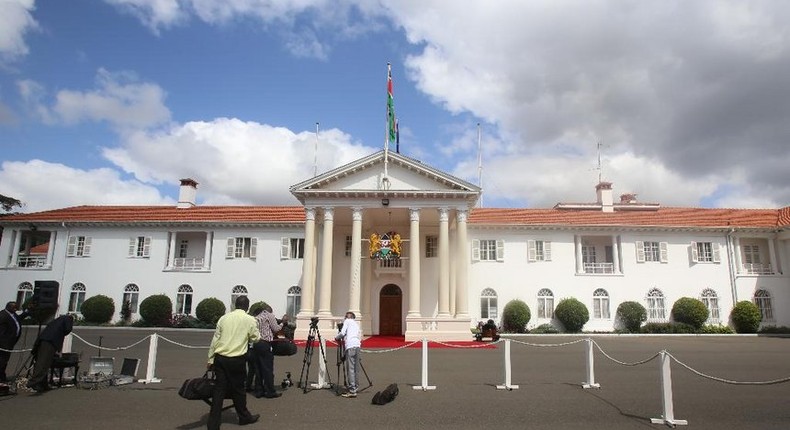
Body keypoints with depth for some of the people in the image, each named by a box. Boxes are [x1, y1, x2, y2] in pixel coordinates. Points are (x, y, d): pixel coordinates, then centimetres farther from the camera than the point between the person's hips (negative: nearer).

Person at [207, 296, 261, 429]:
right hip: (237, 360, -3)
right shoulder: (250, 320, -3)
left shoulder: (224, 318, 6)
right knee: (238, 389, 12)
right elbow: (256, 338, 6)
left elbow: (215, 339, 7)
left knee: (219, 389, 7)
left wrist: (210, 360, 13)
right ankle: (244, 417, 30)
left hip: (220, 358, 3)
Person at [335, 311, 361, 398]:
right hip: (357, 345, 7)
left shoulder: (347, 321, 10)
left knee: (350, 369, -8)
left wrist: (336, 338, 18)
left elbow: (342, 333, -1)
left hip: (350, 346, -7)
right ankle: (355, 387, 11)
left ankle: (352, 391, -11)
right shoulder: (356, 323, 29)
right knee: (356, 368, 10)